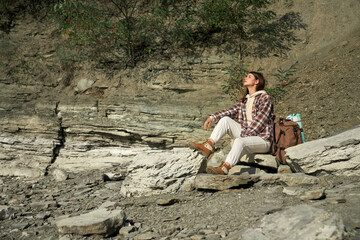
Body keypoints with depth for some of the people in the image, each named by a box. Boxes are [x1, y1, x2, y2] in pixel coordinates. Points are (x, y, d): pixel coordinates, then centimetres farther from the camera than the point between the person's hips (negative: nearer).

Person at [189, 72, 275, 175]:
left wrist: (245, 136, -21)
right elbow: (231, 111, 9)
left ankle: (224, 168, -49)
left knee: (239, 141, -37)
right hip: (247, 134, 7)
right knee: (225, 119, -10)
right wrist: (212, 117, -5)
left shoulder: (265, 98, -6)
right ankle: (208, 146, -24)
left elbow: (259, 122, -16)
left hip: (262, 138, -7)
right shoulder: (245, 100, 18)